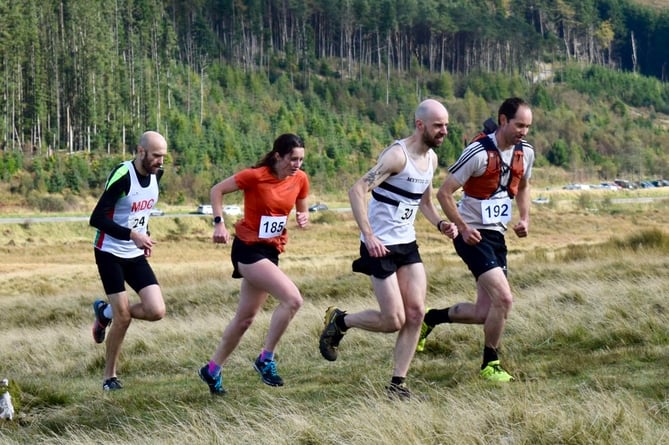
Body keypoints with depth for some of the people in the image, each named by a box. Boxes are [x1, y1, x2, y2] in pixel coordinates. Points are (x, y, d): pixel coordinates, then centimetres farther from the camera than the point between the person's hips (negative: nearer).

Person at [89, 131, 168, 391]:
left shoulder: (156, 174, 1)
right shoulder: (122, 176, -22)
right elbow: (97, 219, -24)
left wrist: (145, 237, 7)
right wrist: (132, 235, -29)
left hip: (136, 255, 6)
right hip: (110, 254, -6)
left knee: (156, 311, -7)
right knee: (123, 318, -7)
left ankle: (106, 312, 20)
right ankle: (110, 377, 12)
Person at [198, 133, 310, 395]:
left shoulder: (300, 180, 0)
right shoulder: (255, 176, -16)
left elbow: (302, 209, 17)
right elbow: (217, 190, -6)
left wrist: (303, 218, -6)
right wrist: (219, 223, -16)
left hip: (272, 250, 7)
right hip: (248, 248, -7)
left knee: (245, 318, 14)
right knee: (292, 299, -23)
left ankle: (213, 370, 29)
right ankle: (266, 360, -10)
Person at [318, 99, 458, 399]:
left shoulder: (431, 158, 9)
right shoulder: (397, 155, -19)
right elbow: (357, 191, -25)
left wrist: (440, 224, 5)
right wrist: (369, 236, -31)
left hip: (407, 244, 8)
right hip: (380, 247, -8)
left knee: (415, 313, -2)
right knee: (393, 321, -7)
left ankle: (397, 384, 5)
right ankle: (339, 321, 19)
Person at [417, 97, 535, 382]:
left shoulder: (525, 152, 2)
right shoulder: (479, 153, -19)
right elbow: (444, 193, -14)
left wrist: (524, 218, 6)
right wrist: (463, 228, -19)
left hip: (497, 236, 8)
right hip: (474, 236, -8)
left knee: (484, 313, 7)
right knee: (503, 299, -18)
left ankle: (430, 318, 31)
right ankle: (490, 366, -1)